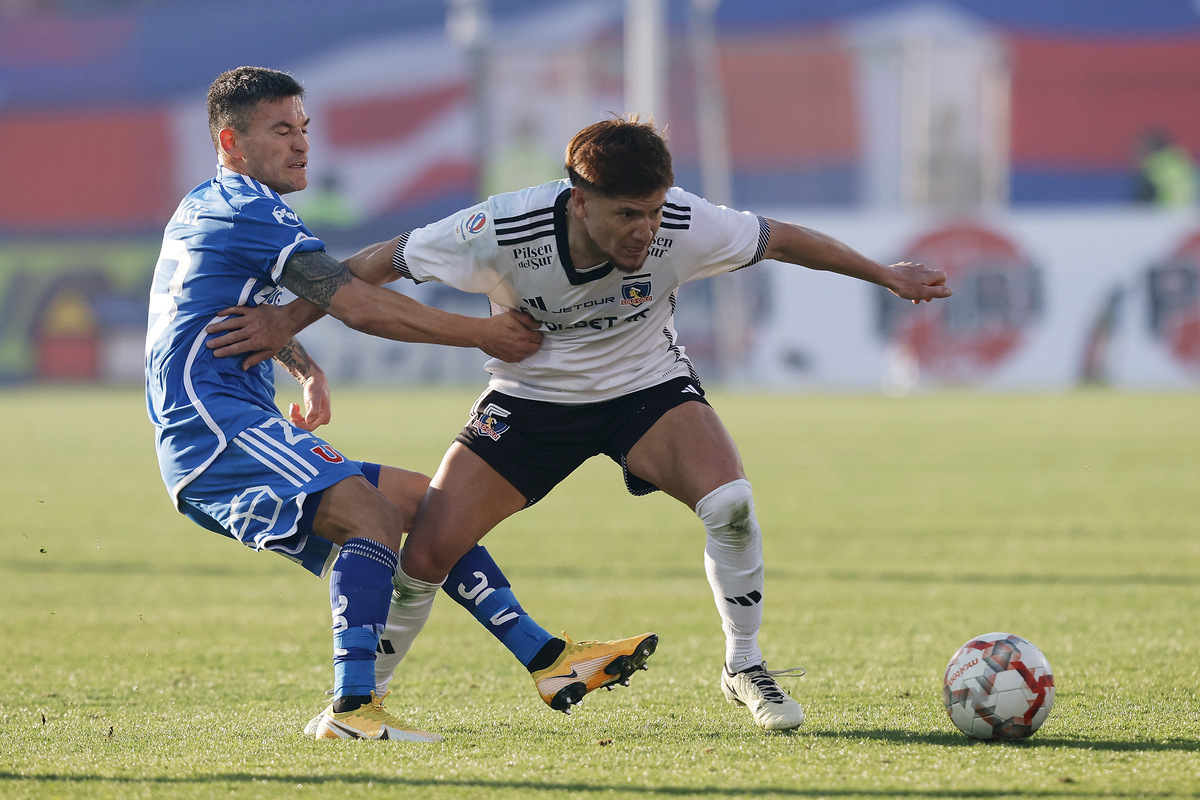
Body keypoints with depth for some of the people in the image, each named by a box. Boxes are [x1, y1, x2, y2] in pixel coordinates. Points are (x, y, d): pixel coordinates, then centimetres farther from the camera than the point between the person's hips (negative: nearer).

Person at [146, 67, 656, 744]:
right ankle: (352, 707, -41)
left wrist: (308, 371, 27)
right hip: (216, 428, -11)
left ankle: (548, 659, 7)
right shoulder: (246, 209, -9)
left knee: (423, 499, 12)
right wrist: (481, 333, -7)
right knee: (372, 510, -30)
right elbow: (360, 306, -14)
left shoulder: (205, 207, 24)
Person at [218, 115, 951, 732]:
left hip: (648, 388, 0)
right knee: (428, 551, -10)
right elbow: (384, 264, -16)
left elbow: (780, 240, -9)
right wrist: (287, 323, -16)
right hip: (532, 395, 0)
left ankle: (746, 670, -4)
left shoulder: (683, 226, -28)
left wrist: (887, 276, 0)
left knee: (731, 503, -28)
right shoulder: (502, 233, -31)